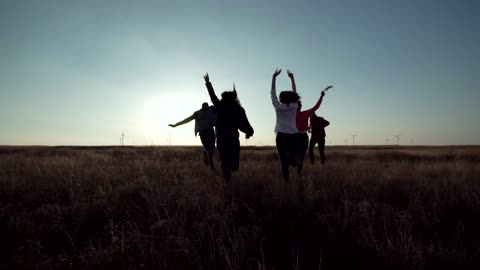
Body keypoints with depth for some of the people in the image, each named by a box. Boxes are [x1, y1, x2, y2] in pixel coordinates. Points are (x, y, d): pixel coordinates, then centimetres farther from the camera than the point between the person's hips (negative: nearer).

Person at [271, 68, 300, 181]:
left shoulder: (278, 107, -3)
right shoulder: (294, 106, 4)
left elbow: (273, 93, 1)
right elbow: (294, 94, 15)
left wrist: (274, 77, 3)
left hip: (282, 136, -3)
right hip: (293, 136, 3)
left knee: (284, 161, -1)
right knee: (291, 158, 18)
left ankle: (287, 181, -3)